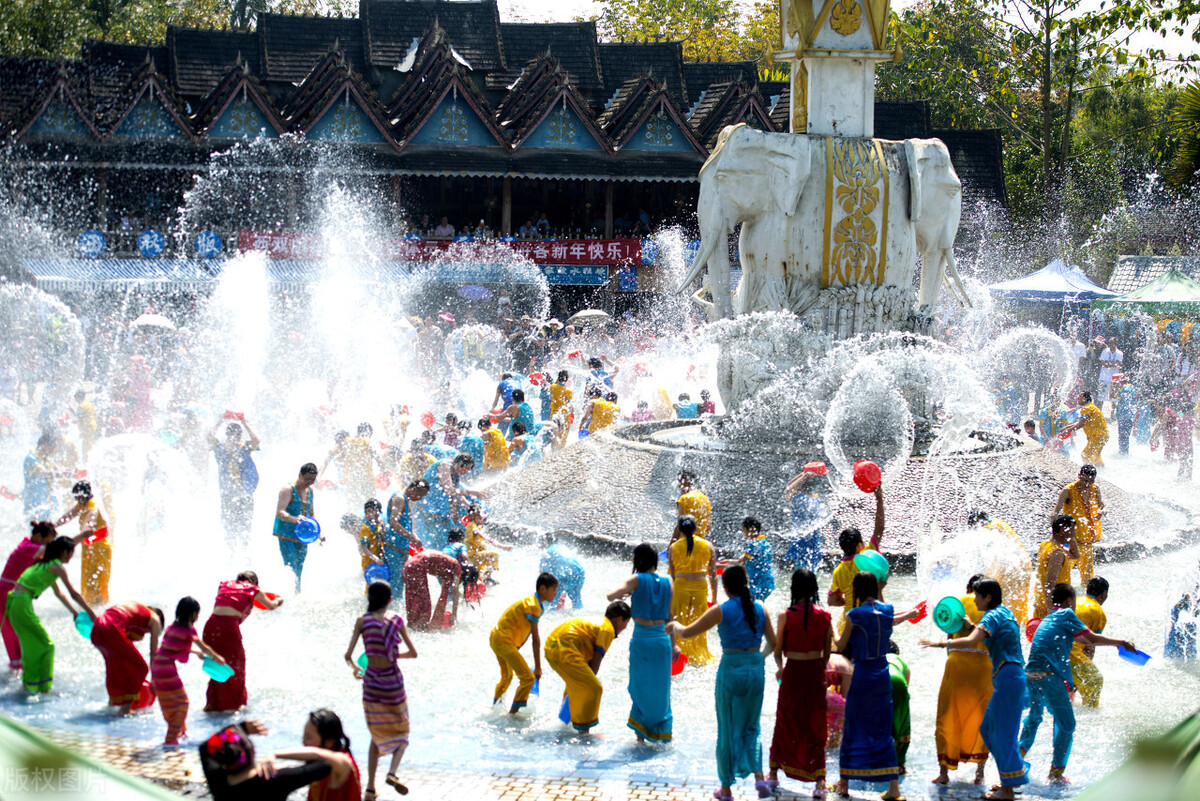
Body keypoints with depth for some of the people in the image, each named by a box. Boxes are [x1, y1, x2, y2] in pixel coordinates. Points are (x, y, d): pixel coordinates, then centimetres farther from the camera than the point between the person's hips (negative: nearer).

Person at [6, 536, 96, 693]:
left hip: (12, 602, 9)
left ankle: (29, 683, 28)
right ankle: (43, 686, 5)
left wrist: (74, 612, 32)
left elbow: (59, 593, 31)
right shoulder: (57, 567, -5)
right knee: (46, 645, 2)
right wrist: (91, 614, 2)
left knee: (30, 644, 21)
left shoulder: (44, 564, 22)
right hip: (22, 603, -9)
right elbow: (74, 594, -5)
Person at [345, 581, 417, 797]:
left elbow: (348, 655, -6)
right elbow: (413, 653, 1)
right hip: (393, 682, -1)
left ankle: (370, 787, 13)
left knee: (377, 736, 18)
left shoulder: (362, 621, -3)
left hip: (371, 682, 1)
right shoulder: (396, 620, -4)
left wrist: (355, 668, 16)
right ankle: (392, 772, -8)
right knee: (401, 732, 18)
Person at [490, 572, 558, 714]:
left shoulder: (532, 601, 12)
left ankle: (495, 705, 46)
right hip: (504, 641, -11)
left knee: (507, 676, 31)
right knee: (528, 678, -14)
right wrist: (538, 667, -16)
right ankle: (513, 713, -10)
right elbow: (536, 638, -19)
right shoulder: (533, 606, -18)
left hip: (496, 637, 11)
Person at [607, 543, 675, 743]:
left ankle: (641, 734, 10)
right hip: (662, 638, 3)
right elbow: (669, 616, 9)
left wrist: (620, 595, 6)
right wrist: (673, 643, 17)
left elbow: (610, 596, -17)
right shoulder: (667, 582, 4)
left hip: (641, 638, -3)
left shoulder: (636, 580, -5)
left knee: (640, 686, 9)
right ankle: (662, 732, 19)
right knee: (661, 688, 14)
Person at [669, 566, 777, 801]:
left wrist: (675, 626, 20)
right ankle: (759, 776, -2)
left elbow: (688, 632, -2)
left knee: (727, 730, 9)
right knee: (751, 728, 17)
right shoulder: (759, 609, 2)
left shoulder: (721, 611, -9)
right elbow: (772, 643, 10)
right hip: (755, 670, 3)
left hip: (730, 669, -3)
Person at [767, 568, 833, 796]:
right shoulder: (824, 616, -5)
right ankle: (819, 781, 1)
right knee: (816, 728, 8)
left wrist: (779, 668, 10)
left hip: (792, 673, -1)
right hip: (816, 673, 1)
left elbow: (778, 648, -4)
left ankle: (774, 774, 25)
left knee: (784, 725, 15)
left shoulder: (786, 616, -11)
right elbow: (828, 650, 3)